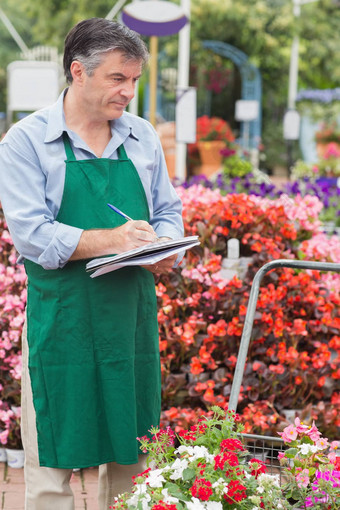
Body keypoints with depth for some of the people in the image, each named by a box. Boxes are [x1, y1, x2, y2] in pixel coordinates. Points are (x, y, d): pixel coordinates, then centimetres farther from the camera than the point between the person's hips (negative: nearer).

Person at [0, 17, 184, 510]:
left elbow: (168, 211, 17)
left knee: (129, 455, 11)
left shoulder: (143, 137, 11)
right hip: (62, 322, -5)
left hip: (133, 316, 5)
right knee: (56, 459, 0)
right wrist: (109, 239, -23)